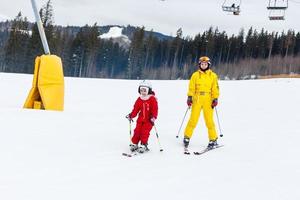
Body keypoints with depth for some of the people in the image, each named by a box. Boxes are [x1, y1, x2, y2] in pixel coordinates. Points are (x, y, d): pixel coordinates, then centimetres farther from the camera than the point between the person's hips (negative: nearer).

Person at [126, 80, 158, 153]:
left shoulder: (152, 99, -7)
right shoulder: (139, 100, 7)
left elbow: (155, 109, -11)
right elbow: (135, 109, 9)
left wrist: (153, 117, -22)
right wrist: (131, 115, -2)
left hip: (149, 120, -4)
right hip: (140, 119, 4)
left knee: (145, 132, -11)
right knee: (137, 131, 0)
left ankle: (143, 145, -3)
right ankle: (134, 144, 11)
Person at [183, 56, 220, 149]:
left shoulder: (213, 75, 7)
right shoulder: (195, 75, 7)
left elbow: (215, 88, 6)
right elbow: (191, 87, 6)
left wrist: (215, 99, -3)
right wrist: (189, 97, -2)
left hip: (208, 101, 0)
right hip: (197, 100, 0)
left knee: (209, 120, -2)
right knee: (193, 119, -3)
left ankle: (213, 139, 7)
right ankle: (187, 136, 9)